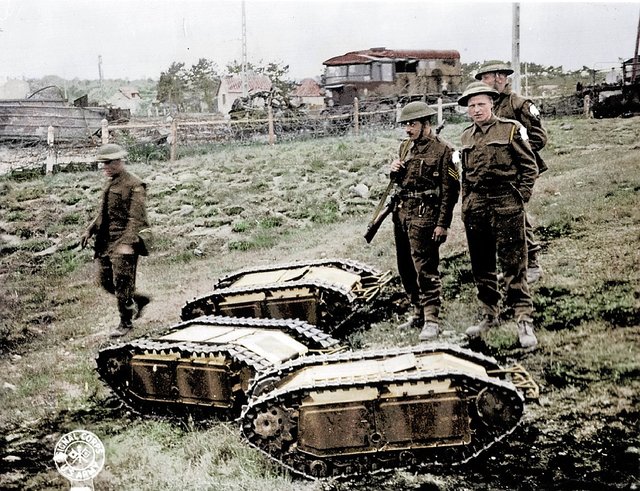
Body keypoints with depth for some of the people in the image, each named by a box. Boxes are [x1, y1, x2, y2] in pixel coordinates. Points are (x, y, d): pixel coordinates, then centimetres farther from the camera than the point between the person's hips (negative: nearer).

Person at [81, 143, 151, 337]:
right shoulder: (110, 183, 16)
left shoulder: (134, 185, -12)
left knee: (122, 283, -4)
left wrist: (127, 243, -29)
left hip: (123, 241, -9)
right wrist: (90, 231, 14)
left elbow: (135, 217, -20)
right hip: (106, 241, 9)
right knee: (105, 281, 10)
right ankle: (138, 300, 30)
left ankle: (126, 323, 11)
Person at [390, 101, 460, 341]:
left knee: (426, 269, -9)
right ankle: (419, 313, 25)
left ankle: (431, 321, -4)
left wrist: (442, 224, -16)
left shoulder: (442, 150, -8)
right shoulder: (405, 146, 15)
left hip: (424, 215, -8)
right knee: (406, 268, 13)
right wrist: (394, 171, 3)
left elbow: (450, 190, -11)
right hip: (401, 212, 8)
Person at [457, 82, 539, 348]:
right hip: (475, 206, 5)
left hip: (505, 205, -5)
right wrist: (465, 203, 15)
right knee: (481, 266, 11)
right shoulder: (466, 136, 13)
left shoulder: (511, 129, -2)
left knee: (513, 264, -6)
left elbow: (530, 166, 0)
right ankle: (489, 316, 24)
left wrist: (520, 197, -6)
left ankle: (524, 321, -2)